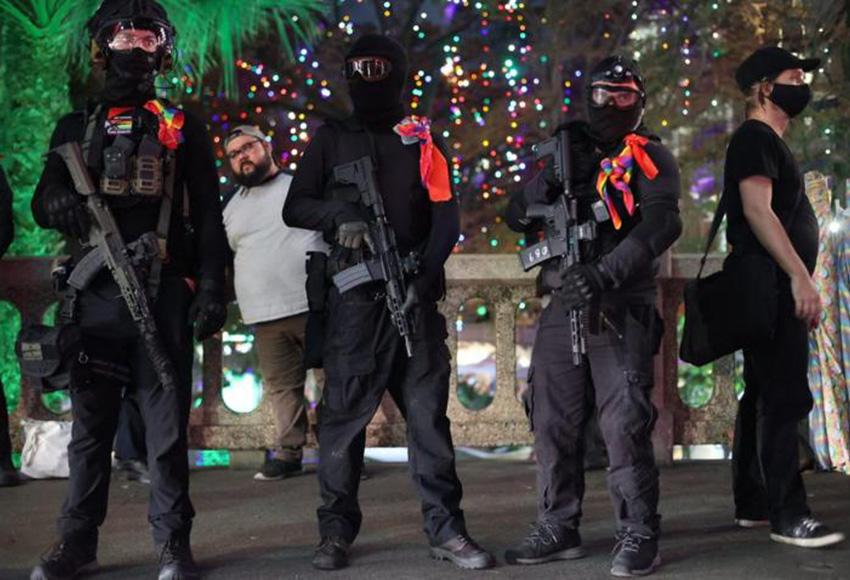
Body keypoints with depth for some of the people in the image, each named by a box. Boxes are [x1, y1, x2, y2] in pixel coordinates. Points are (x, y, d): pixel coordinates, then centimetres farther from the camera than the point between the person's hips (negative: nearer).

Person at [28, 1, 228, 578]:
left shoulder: (182, 126, 9)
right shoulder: (76, 127, 16)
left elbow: (207, 215, 5)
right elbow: (42, 202, 13)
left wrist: (211, 288, -6)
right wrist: (59, 204, -13)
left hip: (163, 294, -2)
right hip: (94, 296, 2)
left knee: (167, 423, -2)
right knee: (90, 422, 6)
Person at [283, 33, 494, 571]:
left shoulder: (423, 140, 11)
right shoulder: (331, 139, 11)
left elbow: (446, 218, 3)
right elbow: (295, 208, 7)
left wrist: (425, 277, -12)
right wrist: (339, 213, -14)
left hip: (413, 295, 1)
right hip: (354, 297, 0)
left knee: (429, 411, 1)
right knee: (344, 412, 0)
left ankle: (446, 527, 6)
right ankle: (337, 531, 9)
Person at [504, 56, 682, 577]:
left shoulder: (650, 157, 2)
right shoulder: (570, 153, 17)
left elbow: (662, 224, -15)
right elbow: (517, 216, 14)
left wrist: (605, 274, -27)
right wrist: (549, 179, -8)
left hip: (620, 311, -5)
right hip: (563, 307, 5)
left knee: (625, 425, -9)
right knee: (553, 421, 7)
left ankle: (639, 537, -2)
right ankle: (558, 529, 17)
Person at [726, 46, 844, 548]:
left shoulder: (769, 143, 21)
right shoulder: (755, 138, -10)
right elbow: (757, 209, -21)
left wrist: (797, 279, 21)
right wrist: (799, 276, -27)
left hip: (776, 290, 11)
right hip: (771, 288, -10)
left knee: (764, 396, 11)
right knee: (785, 398, -12)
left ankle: (752, 504, 16)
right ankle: (787, 515, -12)